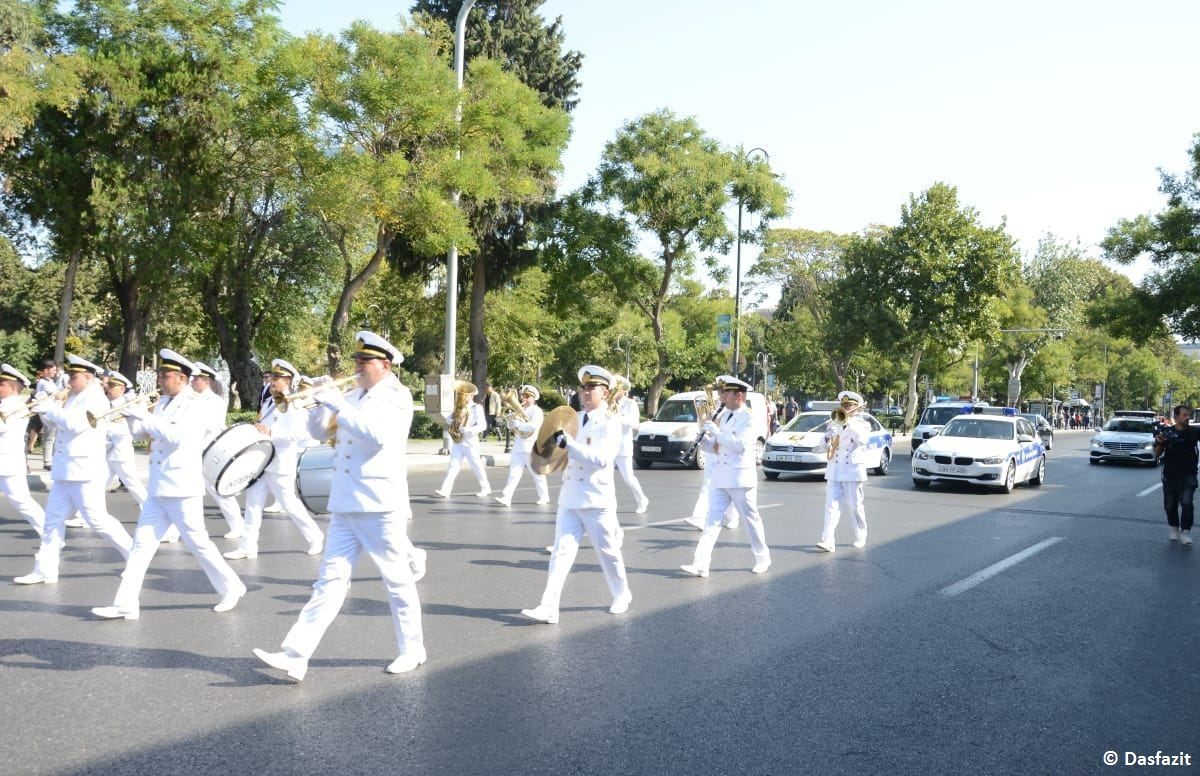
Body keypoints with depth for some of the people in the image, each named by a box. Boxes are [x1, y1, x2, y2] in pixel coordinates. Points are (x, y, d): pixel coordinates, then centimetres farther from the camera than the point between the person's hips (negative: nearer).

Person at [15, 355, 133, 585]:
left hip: (85, 470, -9)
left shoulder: (96, 399, -13)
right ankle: (45, 570, 12)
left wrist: (50, 408, -16)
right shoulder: (73, 398, 15)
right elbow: (54, 422, 19)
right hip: (64, 469, 9)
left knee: (98, 520, -5)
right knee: (54, 519, 7)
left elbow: (76, 423, -25)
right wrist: (48, 407, 0)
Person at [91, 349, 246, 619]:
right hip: (157, 488, 7)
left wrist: (144, 415, -23)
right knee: (142, 544, 4)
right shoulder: (162, 403, 12)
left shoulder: (197, 405, -12)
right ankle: (126, 603, 7)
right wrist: (131, 414, -5)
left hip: (182, 488, -7)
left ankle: (231, 588, 18)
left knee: (197, 543, 2)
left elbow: (176, 436, -25)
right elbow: (140, 430, 13)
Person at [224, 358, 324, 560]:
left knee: (289, 503, 0)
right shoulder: (267, 403, 15)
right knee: (253, 503, 4)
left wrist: (271, 433, -29)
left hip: (280, 464, -8)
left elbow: (298, 433, -23)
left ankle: (315, 537, 17)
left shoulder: (294, 405, -10)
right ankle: (247, 546, 8)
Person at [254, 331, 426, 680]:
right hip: (345, 505, 6)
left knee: (397, 579, 5)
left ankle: (412, 649, 20)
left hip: (381, 505, -6)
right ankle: (296, 655, 0)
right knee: (331, 579, 3)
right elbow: (318, 431, 16)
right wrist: (323, 401, -2)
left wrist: (338, 405, -22)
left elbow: (377, 434, -24)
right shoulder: (352, 397, 14)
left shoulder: (397, 396, -7)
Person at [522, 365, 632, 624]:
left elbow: (602, 459, -24)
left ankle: (622, 595, 33)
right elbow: (563, 452, 27)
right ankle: (549, 607, -6)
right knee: (562, 551, -2)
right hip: (569, 498, 5)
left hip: (597, 500, -5)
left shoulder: (610, 424, -10)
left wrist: (569, 444, -29)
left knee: (608, 551, 11)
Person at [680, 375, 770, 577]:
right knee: (712, 520, -1)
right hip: (720, 477, 7)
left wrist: (717, 432, -23)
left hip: (740, 478, -7)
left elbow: (741, 444, -23)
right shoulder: (725, 416, 13)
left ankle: (762, 559, 25)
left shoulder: (749, 417, -10)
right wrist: (704, 439, -1)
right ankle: (700, 564, -6)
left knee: (750, 520, 8)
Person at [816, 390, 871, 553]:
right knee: (832, 506, -7)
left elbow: (861, 439, -16)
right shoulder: (835, 424, 14)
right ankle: (828, 541, -13)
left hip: (853, 471, -3)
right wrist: (834, 427, -9)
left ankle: (860, 538, 24)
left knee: (855, 507, 5)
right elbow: (827, 442, 5)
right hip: (834, 471, 3)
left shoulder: (862, 424, 4)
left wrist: (849, 422, -15)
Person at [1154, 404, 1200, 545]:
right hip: (1170, 476, 1)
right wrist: (1160, 443, -21)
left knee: (1187, 502, -15)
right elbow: (1156, 455, -2)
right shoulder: (1167, 432, -3)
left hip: (1188, 475, -1)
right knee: (1170, 505, 9)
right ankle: (1174, 529, 30)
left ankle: (1186, 531, -5)